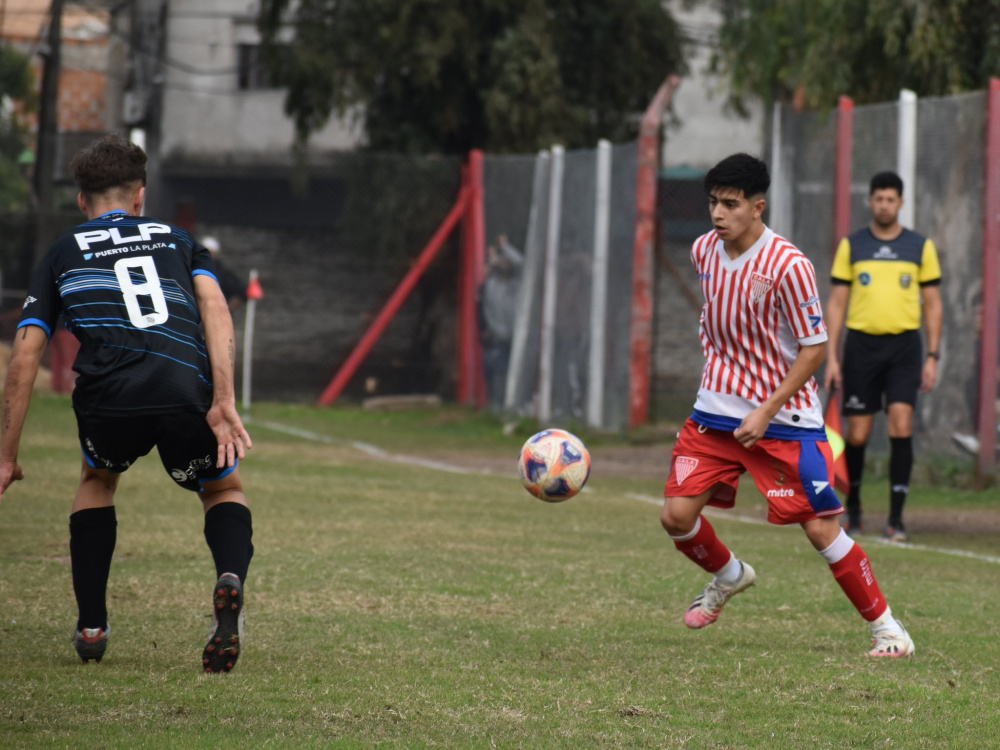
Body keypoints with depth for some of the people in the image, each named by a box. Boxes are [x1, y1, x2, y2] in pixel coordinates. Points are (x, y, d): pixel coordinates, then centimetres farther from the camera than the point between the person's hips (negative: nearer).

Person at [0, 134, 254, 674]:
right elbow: (215, 309, 7)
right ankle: (230, 579, -6)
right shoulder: (178, 241, 28)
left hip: (109, 396, 0)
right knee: (224, 490, 27)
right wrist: (224, 401, -2)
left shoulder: (63, 253, 27)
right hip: (186, 392, 0)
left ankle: (91, 626, 23)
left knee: (97, 481, 34)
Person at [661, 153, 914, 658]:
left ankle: (884, 625, 7)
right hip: (716, 410, 5)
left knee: (820, 527, -9)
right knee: (677, 515, -3)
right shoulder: (704, 250, 0)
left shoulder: (789, 266, -19)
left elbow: (814, 349, -15)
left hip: (784, 417, -5)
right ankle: (728, 576, 29)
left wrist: (767, 412, -19)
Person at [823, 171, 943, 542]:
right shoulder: (851, 246, 6)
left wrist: (933, 356, 0)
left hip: (904, 345, -1)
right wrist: (832, 357, 0)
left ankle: (896, 518, -9)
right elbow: (836, 303, 7)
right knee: (857, 435, 0)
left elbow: (933, 305, 8)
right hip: (861, 344, 1)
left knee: (901, 430, -13)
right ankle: (853, 508, 22)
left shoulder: (921, 247, 5)